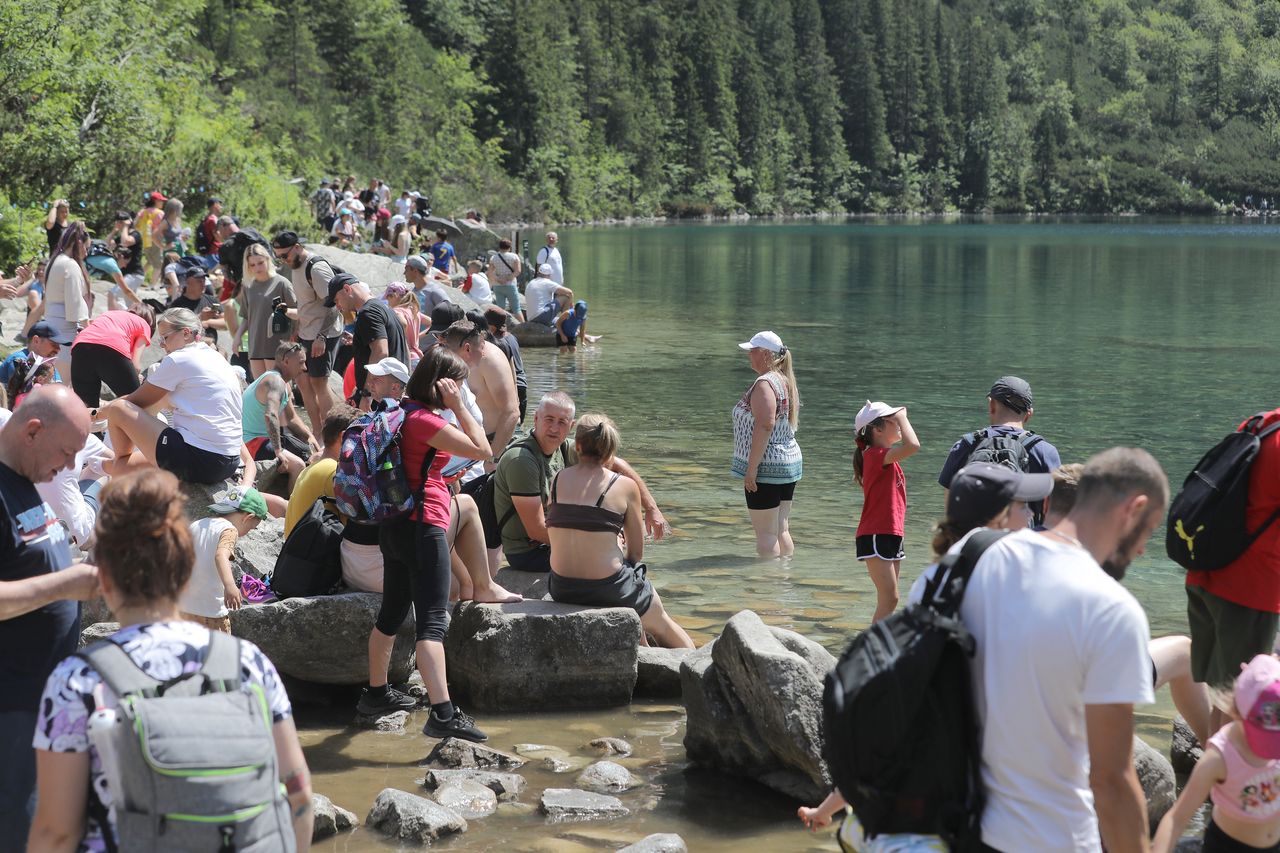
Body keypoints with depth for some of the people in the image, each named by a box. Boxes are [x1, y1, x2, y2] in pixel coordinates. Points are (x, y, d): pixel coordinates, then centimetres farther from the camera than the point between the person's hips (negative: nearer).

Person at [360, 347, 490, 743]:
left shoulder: (401, 412, 11)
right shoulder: (424, 420, -17)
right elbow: (482, 449, -17)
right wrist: (458, 407, -12)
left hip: (394, 526, 10)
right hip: (423, 526, -10)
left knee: (392, 612, 21)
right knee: (432, 621, -14)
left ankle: (376, 693, 35)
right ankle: (442, 713, -21)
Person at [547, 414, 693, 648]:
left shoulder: (557, 480, 1)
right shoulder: (625, 487, -8)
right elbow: (636, 553, -3)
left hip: (562, 591, 4)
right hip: (607, 591, -4)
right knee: (660, 621, 28)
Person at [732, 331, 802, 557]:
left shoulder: (764, 384, -16)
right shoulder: (786, 381, 14)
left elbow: (765, 425, -25)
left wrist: (751, 468, -23)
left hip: (767, 466, -10)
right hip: (790, 461, 10)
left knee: (765, 533, -5)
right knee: (782, 531, 13)